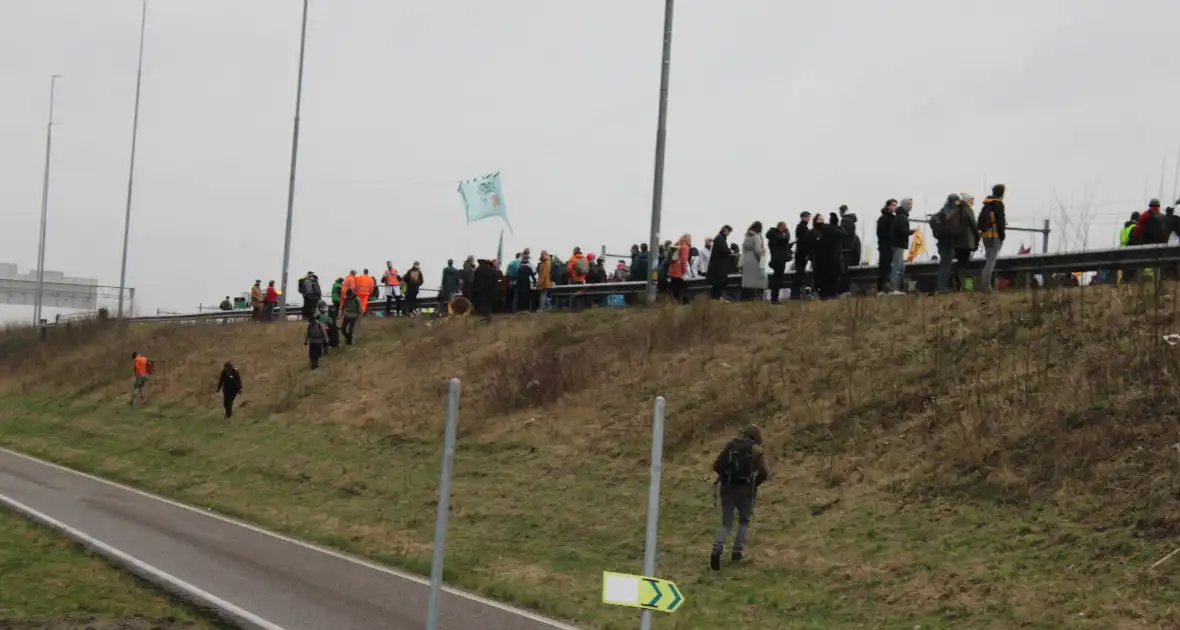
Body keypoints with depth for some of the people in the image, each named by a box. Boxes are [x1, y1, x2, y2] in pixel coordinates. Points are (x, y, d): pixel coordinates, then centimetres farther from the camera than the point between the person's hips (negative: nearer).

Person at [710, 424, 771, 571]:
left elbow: (717, 465, -3)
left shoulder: (731, 445, 4)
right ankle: (737, 552, 20)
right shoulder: (757, 451, -1)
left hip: (727, 489, 2)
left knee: (726, 523, 9)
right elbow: (764, 473, -12)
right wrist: (755, 483, 7)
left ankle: (717, 550, -14)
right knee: (744, 521, 23)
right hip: (745, 491, -2)